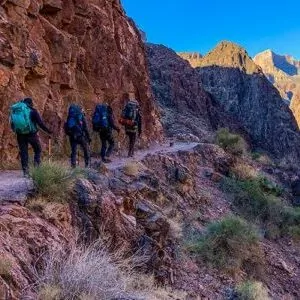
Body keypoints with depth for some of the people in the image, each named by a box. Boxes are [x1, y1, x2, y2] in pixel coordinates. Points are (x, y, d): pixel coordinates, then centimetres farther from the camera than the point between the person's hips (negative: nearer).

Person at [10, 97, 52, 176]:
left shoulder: (14, 111, 8)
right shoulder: (32, 111, -5)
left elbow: (12, 125, 13)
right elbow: (41, 123, -9)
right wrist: (48, 131, 0)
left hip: (20, 135, 3)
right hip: (32, 134, -3)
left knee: (23, 153, 9)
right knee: (38, 150, 13)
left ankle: (25, 171, 7)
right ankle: (37, 165, -2)